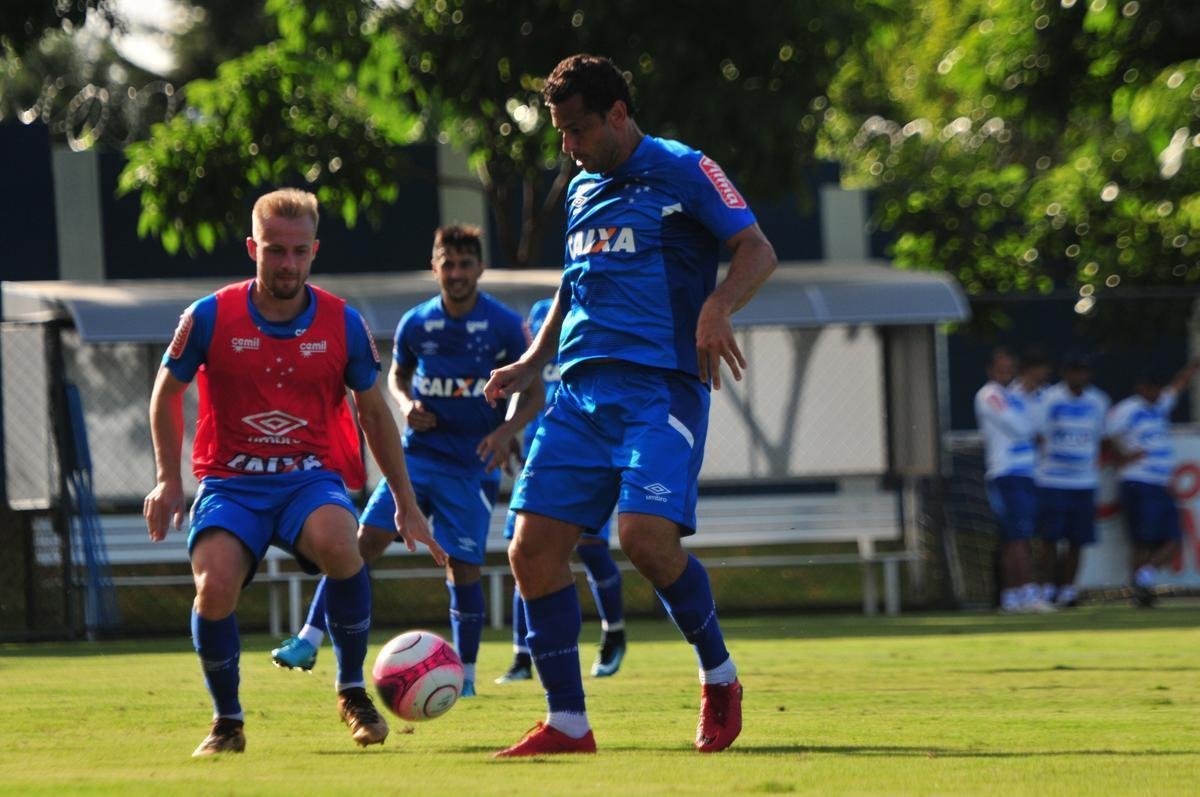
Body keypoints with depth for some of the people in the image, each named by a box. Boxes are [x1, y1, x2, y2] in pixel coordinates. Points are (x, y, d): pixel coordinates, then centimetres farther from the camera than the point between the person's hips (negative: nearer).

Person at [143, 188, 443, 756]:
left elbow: (373, 413, 13)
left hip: (312, 478, 0)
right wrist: (169, 480, 5)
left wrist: (406, 504, 14)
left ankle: (352, 690, -12)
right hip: (232, 483, 0)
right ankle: (227, 721, -2)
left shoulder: (342, 324, 0)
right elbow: (166, 394, 12)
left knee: (337, 541, -35)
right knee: (214, 585, -29)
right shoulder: (210, 318, -5)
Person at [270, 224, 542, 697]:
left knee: (462, 565, -5)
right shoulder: (416, 324, 3)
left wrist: (507, 431, -19)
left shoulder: (505, 326, -6)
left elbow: (533, 394, 0)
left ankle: (465, 675, 10)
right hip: (418, 453, 2)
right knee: (365, 538, -11)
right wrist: (406, 405, -3)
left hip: (471, 463, -2)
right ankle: (309, 640, -12)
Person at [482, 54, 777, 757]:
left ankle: (719, 677, 1)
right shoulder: (581, 190, 21)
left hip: (661, 384, -7)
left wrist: (717, 308, -25)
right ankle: (567, 723, 2)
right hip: (582, 391, 7)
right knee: (533, 547, -6)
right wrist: (531, 365, 19)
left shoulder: (683, 171, 0)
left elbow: (758, 251, -7)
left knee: (647, 534, -24)